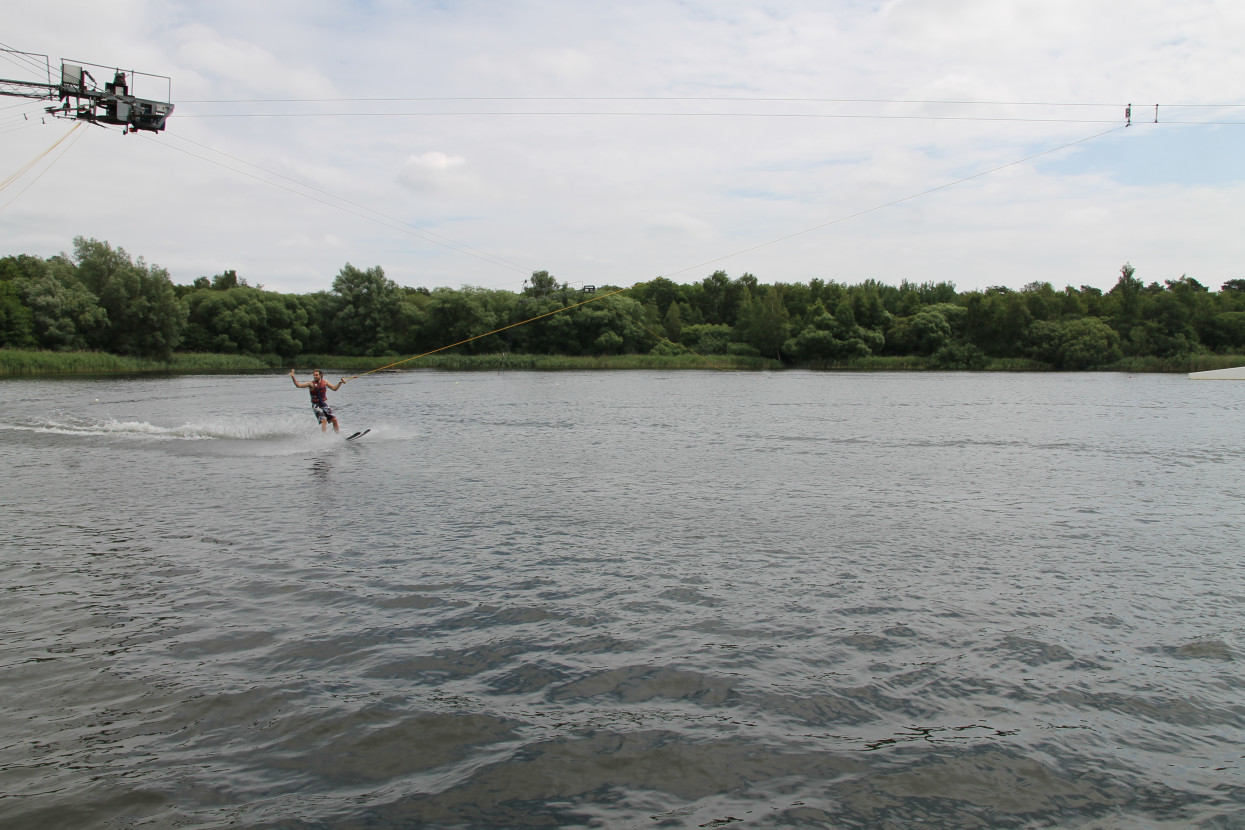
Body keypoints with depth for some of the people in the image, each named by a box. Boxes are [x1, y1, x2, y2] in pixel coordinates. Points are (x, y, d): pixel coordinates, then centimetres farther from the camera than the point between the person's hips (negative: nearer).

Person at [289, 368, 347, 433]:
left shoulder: (324, 382, 3)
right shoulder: (311, 383, -9)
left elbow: (334, 388, 11)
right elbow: (298, 385, -17)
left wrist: (340, 382, -2)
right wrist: (293, 377, -28)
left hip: (324, 404, 4)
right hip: (316, 405, -4)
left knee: (334, 420, -2)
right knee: (324, 420, -23)